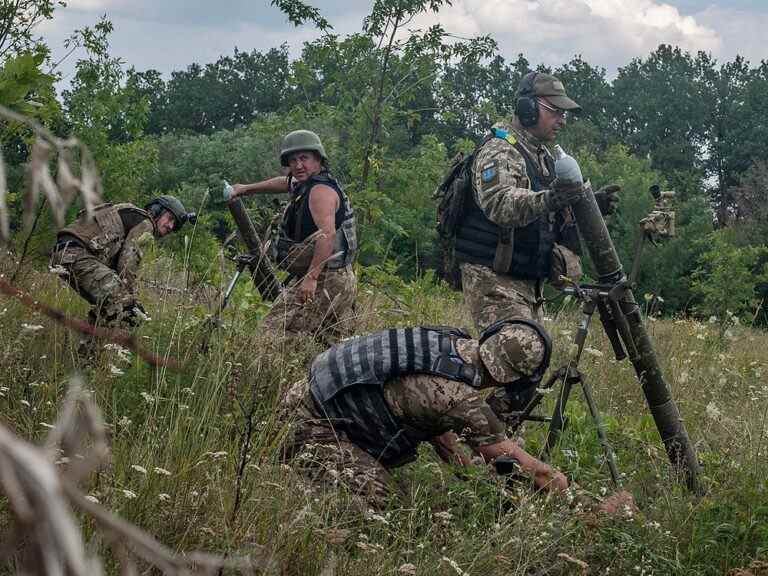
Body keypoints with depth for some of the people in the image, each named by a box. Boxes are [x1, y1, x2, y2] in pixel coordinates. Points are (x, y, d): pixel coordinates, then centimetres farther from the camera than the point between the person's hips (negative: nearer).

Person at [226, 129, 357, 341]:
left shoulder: (320, 191, -15)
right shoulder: (305, 185, 17)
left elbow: (327, 234, -28)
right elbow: (285, 183, 40)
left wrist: (311, 277, -34)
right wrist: (246, 189, 46)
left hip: (325, 281, -11)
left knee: (276, 333, -18)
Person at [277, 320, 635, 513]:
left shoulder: (449, 341, -1)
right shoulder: (461, 400, -26)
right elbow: (523, 467, -20)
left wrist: (464, 467, 15)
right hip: (310, 420, -9)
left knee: (381, 491, 8)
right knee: (374, 499, -21)